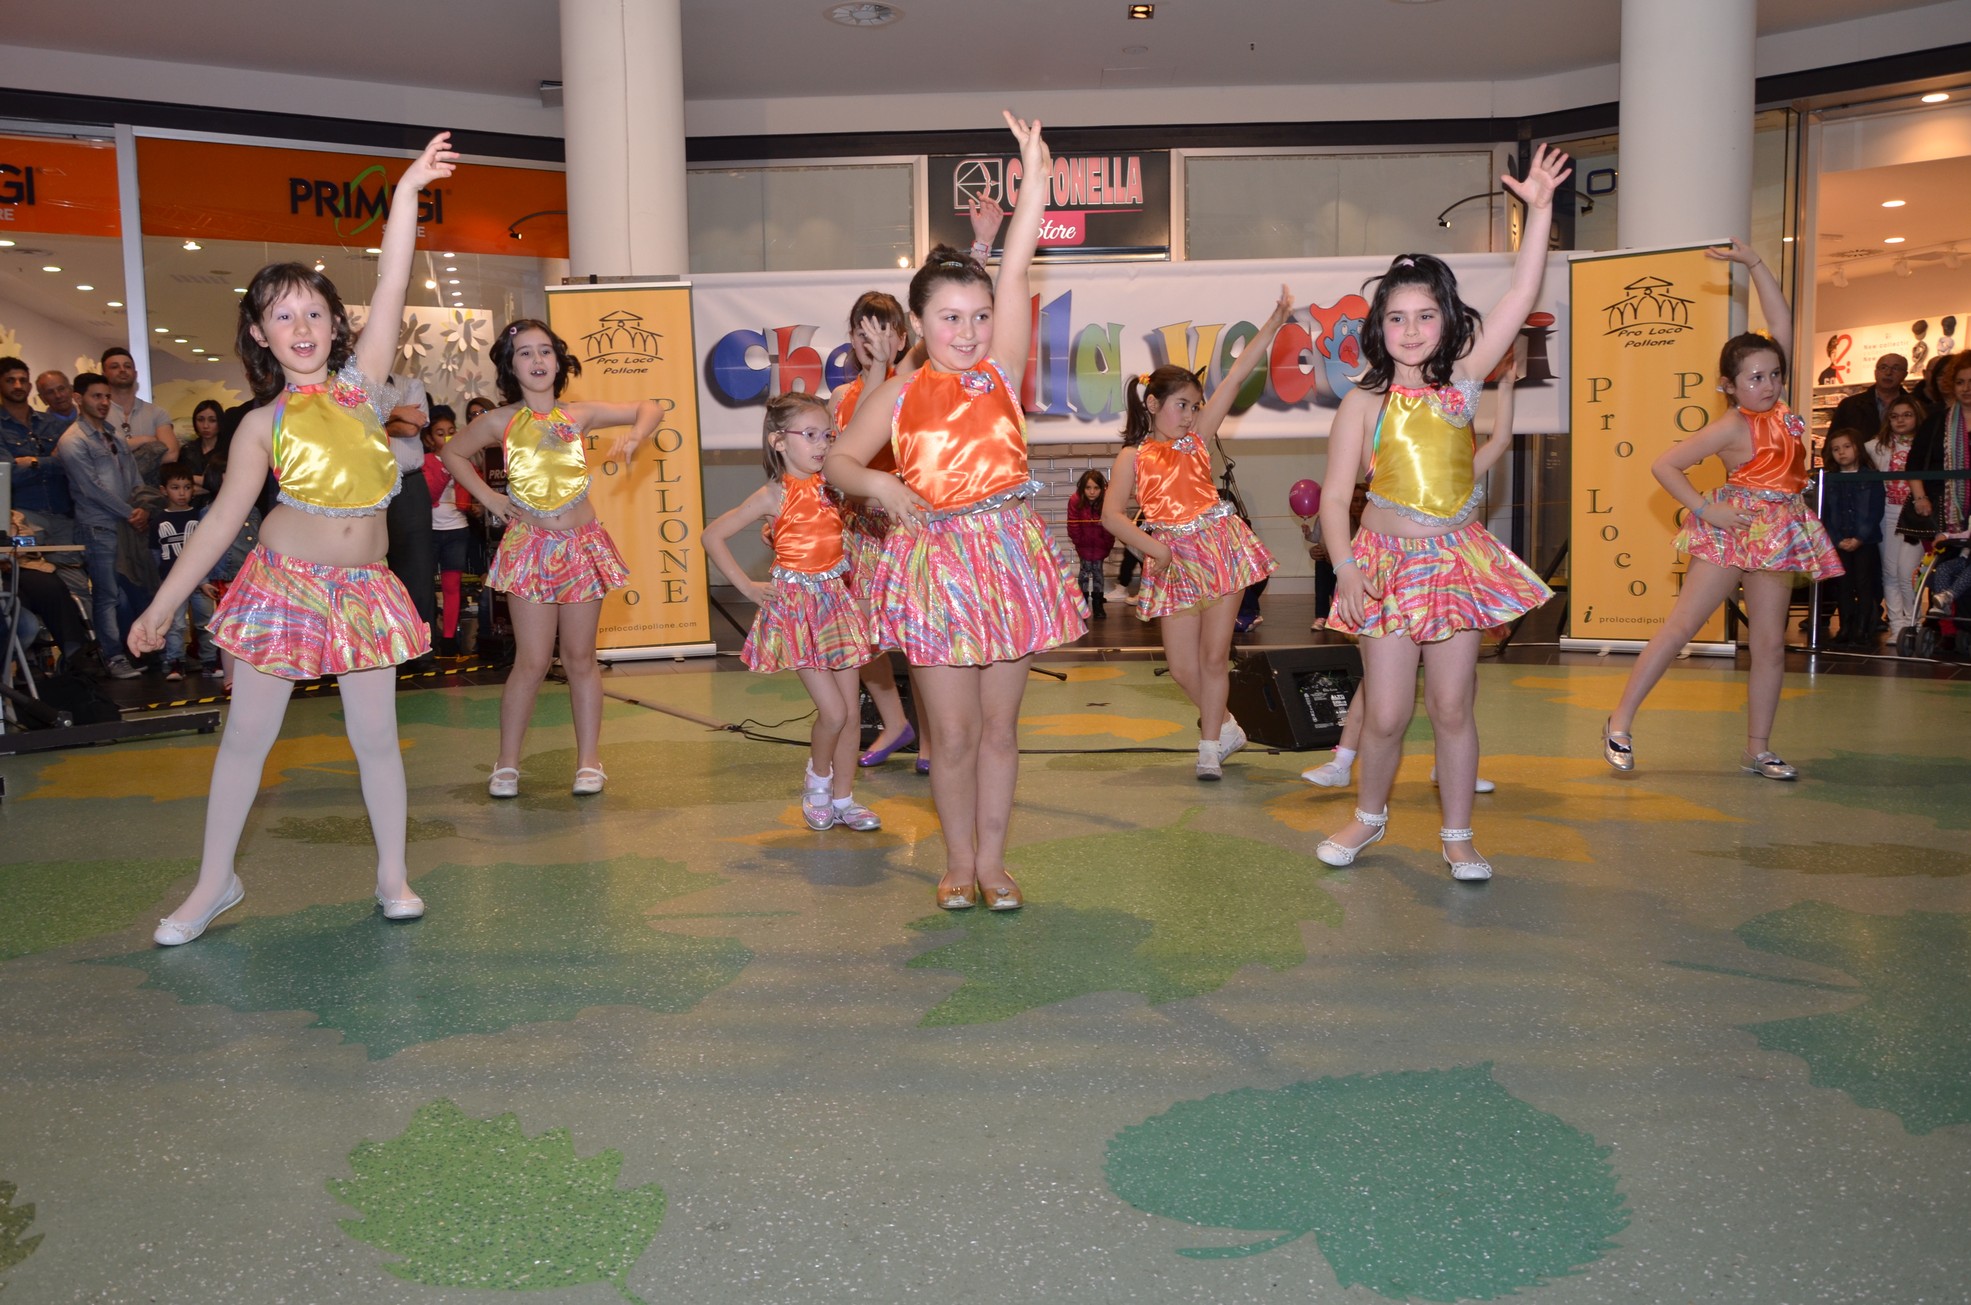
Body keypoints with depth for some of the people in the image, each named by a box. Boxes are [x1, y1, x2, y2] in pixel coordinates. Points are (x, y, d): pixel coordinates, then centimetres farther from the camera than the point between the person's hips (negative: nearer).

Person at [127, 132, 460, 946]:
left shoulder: (361, 381, 3)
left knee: (375, 736, 4)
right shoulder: (263, 424, 1)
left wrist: (407, 192, -12)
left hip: (363, 587, 0)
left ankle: (392, 876, 17)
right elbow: (223, 519, 4)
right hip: (284, 581, 0)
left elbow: (390, 289, -6)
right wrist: (162, 604, 4)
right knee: (246, 734, 7)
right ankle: (215, 882, 20)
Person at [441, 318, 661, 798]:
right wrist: (488, 497, 7)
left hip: (583, 546, 2)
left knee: (580, 657, 7)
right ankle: (507, 764, 10)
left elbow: (649, 408, 11)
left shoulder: (579, 416, 3)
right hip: (530, 547, -1)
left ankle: (589, 760, 15)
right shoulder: (500, 422, 0)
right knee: (533, 661, -5)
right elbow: (452, 453, 17)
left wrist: (632, 438, -8)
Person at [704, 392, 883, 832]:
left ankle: (842, 798, 19)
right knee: (834, 712, -8)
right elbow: (713, 536, -6)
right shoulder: (775, 495, -9)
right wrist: (748, 586, -6)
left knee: (853, 711, 6)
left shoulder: (831, 487, 5)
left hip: (837, 601, 5)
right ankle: (817, 782, 19)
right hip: (796, 605, -5)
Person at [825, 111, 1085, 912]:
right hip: (934, 562, -1)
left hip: (1008, 554, 1)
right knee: (953, 733, 5)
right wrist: (879, 486, -14)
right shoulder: (899, 394, 3)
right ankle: (958, 860, 22)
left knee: (999, 726, 9)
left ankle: (992, 860, 22)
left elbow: (1015, 274, -1)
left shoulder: (1000, 370, 5)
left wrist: (1035, 178, -4)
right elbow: (837, 462, 7)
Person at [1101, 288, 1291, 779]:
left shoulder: (1197, 438, 8)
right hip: (1172, 561, 0)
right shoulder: (1133, 457, 4)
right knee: (1183, 667, 1)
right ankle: (1226, 727, 27)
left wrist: (1274, 322, 0)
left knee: (1214, 656, 1)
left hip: (1219, 549, 1)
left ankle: (1210, 745, 14)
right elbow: (1112, 514, -7)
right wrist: (1153, 548, -18)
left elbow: (1236, 376, 3)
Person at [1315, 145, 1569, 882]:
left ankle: (1457, 835, 20)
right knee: (1386, 713, 1)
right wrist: (1344, 569, -19)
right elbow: (1335, 496, -7)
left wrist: (1538, 209, -6)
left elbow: (1521, 299, -3)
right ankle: (1370, 816, 26)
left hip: (1459, 559, 2)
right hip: (1388, 561, -2)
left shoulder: (1462, 380, 2)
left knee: (1452, 708, 6)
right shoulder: (1365, 402, -4)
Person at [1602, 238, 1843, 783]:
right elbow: (1664, 466, -14)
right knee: (1681, 624, -6)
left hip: (1777, 534, 6)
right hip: (1730, 531, -6)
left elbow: (1780, 318, 4)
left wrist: (1754, 262, 0)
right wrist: (1707, 510, -16)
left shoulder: (1775, 404, 3)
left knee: (1770, 642, 5)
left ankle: (1758, 748, 12)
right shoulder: (1730, 427, -12)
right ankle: (1621, 722, -1)